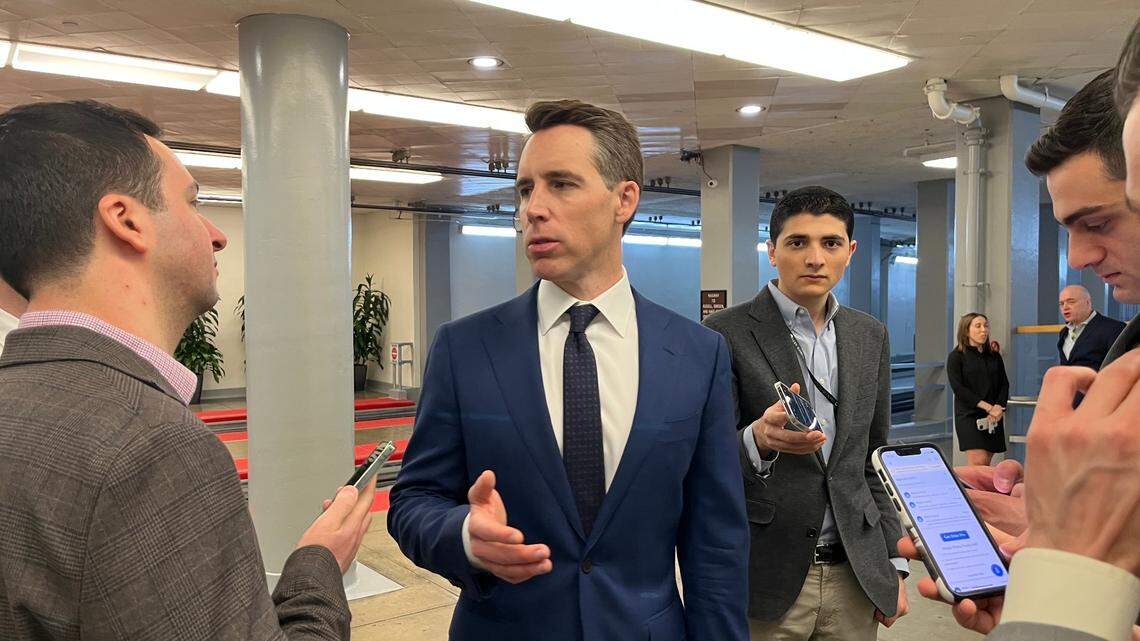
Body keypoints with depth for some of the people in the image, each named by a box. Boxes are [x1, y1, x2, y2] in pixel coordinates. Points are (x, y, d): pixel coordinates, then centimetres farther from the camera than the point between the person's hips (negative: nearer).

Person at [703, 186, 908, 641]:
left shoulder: (871, 336, 6)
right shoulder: (726, 333, -11)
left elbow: (876, 459, 12)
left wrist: (893, 564, 10)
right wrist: (758, 440, -32)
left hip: (855, 575, 5)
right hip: (765, 578, -4)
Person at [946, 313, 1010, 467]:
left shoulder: (995, 357, 14)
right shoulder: (956, 357, -1)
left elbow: (1004, 384, 10)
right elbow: (958, 388, -9)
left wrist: (999, 407, -9)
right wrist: (987, 407, -15)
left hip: (994, 418, 5)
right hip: (969, 415, -5)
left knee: (986, 465, 5)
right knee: (978, 463, -14)